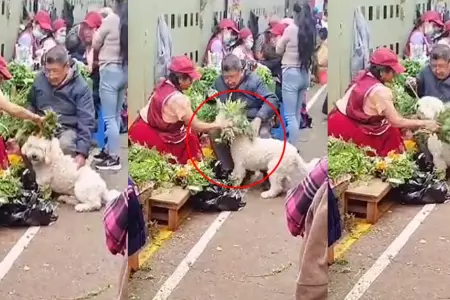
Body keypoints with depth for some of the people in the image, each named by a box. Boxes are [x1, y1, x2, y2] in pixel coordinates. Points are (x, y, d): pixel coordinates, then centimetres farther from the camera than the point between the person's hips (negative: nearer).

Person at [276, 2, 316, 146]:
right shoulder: (311, 31, 3)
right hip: (305, 74, 7)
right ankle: (293, 145, 24)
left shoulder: (290, 29, -14)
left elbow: (279, 50, 0)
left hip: (291, 73, -7)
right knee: (297, 114, 16)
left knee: (290, 115, -3)